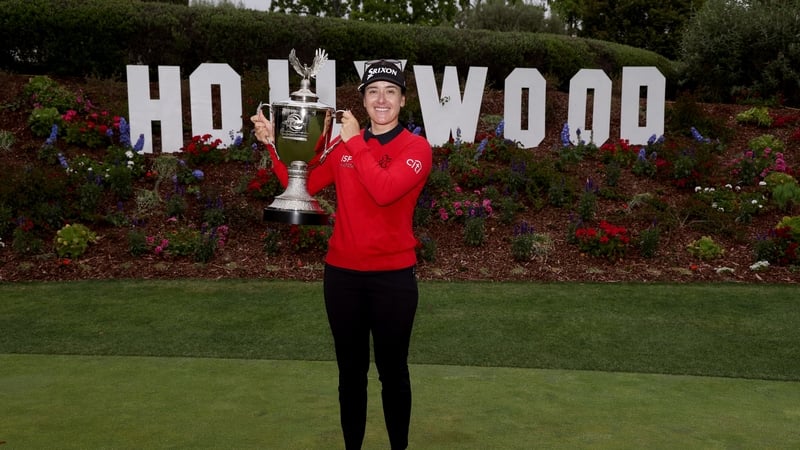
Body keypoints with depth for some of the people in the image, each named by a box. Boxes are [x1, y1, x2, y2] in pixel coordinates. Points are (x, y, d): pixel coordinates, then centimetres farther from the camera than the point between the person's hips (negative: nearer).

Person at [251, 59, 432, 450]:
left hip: (393, 277, -3)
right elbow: (303, 185, 6)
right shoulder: (344, 144, 7)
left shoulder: (416, 148, -6)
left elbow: (384, 191, -24)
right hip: (342, 274, 4)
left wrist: (355, 143, -17)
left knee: (392, 371, 10)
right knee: (351, 370, 15)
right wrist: (273, 145, -3)